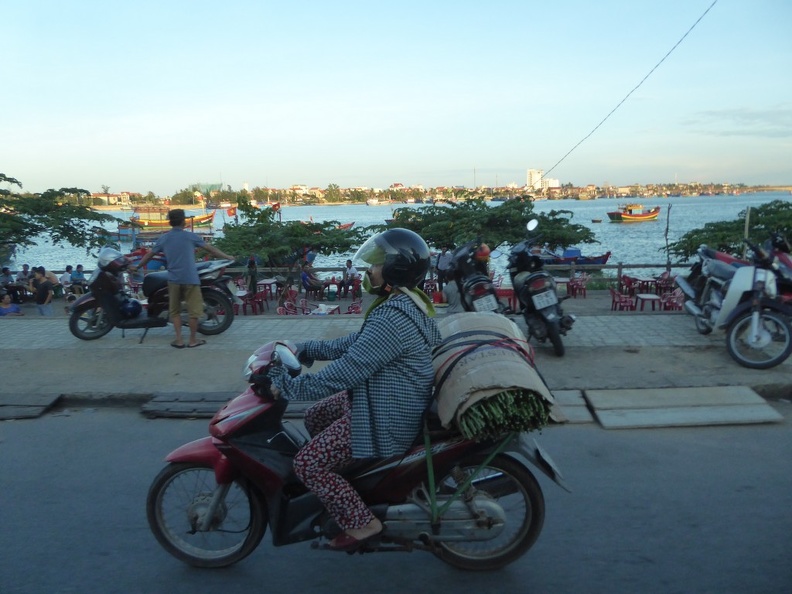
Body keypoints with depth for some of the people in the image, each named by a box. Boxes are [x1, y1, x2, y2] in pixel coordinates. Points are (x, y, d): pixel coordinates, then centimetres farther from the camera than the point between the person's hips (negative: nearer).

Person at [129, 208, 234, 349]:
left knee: (175, 310, 14)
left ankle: (179, 340, 11)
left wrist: (137, 267, 32)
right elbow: (210, 248, 4)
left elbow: (149, 254, 16)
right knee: (193, 311, 5)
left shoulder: (163, 238, 6)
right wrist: (227, 257, 14)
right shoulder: (190, 236, -2)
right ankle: (193, 340, 10)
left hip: (173, 280, 3)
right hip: (190, 279, -3)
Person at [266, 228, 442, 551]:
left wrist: (288, 386, -21)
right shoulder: (408, 302, 5)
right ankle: (338, 490, 36)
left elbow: (345, 372, -30)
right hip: (386, 401, 11)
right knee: (315, 418, 23)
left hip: (385, 418, -11)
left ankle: (361, 523, 4)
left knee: (307, 463, -8)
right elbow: (352, 344, 12)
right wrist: (304, 349, 10)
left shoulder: (392, 318, -29)